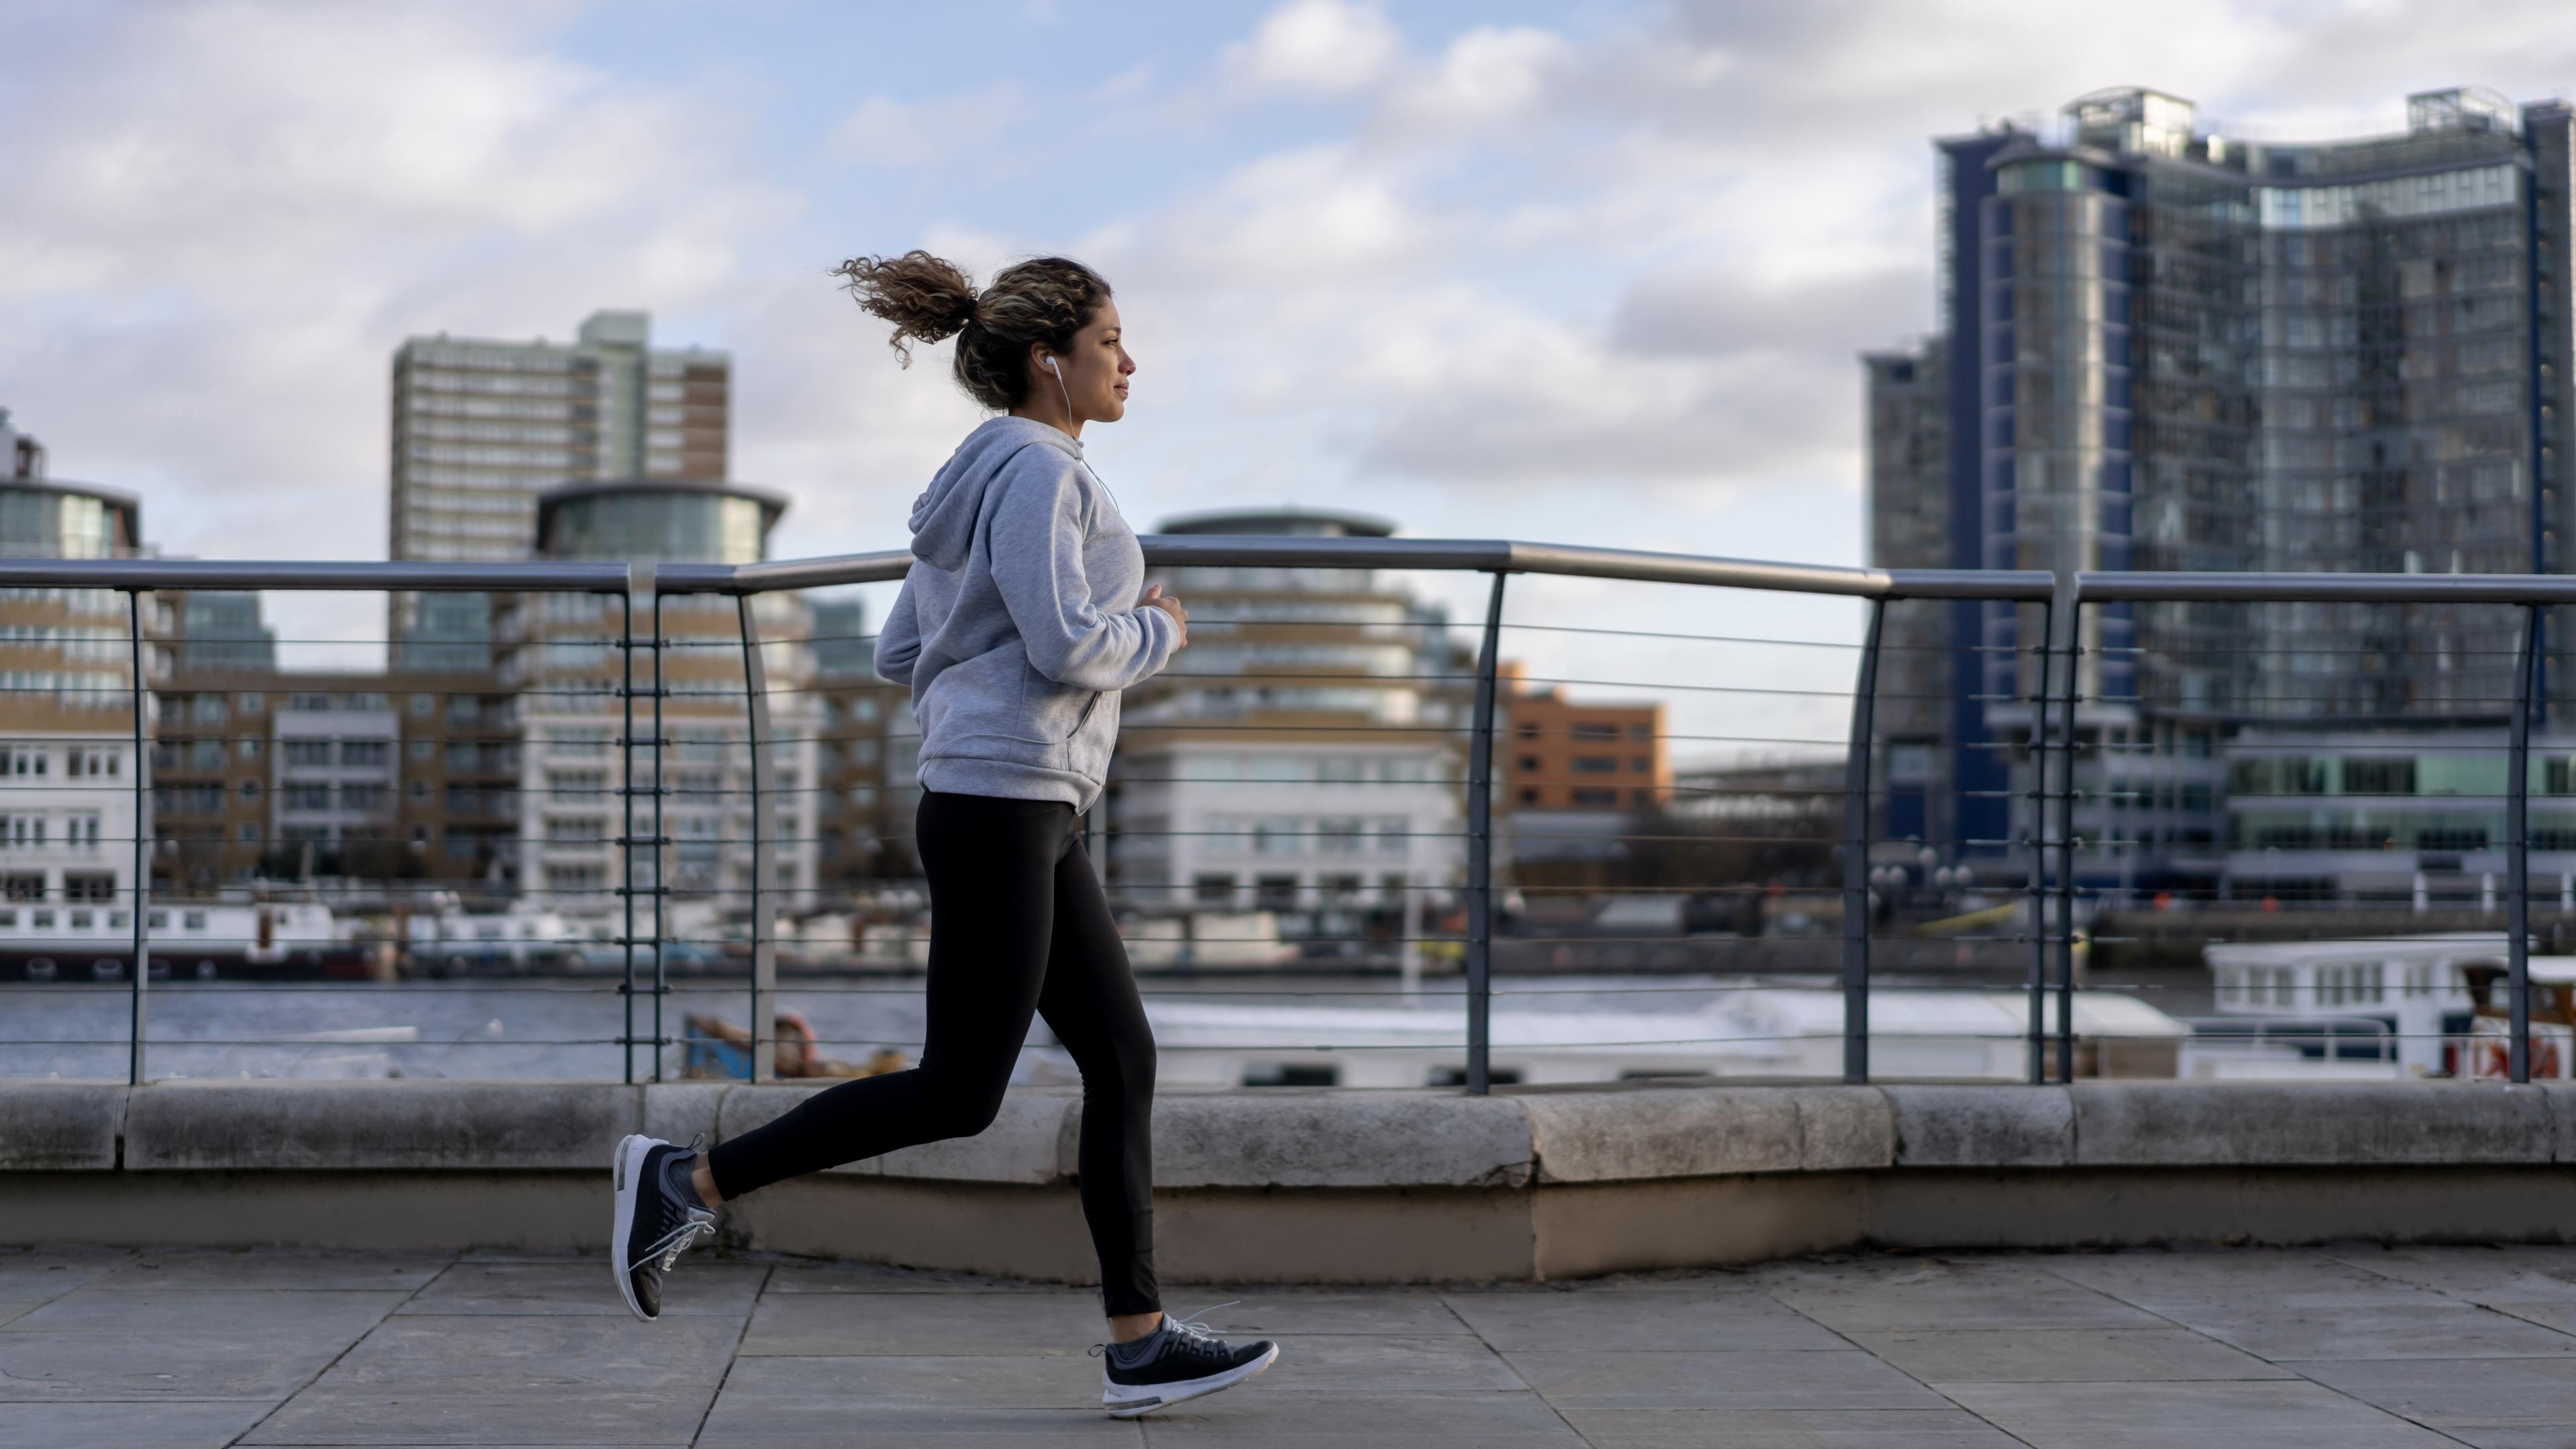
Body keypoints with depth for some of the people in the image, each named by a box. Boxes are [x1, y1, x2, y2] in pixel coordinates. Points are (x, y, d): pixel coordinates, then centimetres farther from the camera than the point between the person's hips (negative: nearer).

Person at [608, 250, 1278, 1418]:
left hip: (1026, 815, 10)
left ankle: (1140, 1345, 8)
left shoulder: (985, 481, 18)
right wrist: (1159, 633, -1)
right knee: (959, 1093, -4)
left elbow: (899, 654, 19)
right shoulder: (1034, 470, -11)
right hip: (1000, 806, -10)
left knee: (1123, 1062, 7)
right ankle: (688, 1182, 3)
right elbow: (1070, 648, -21)